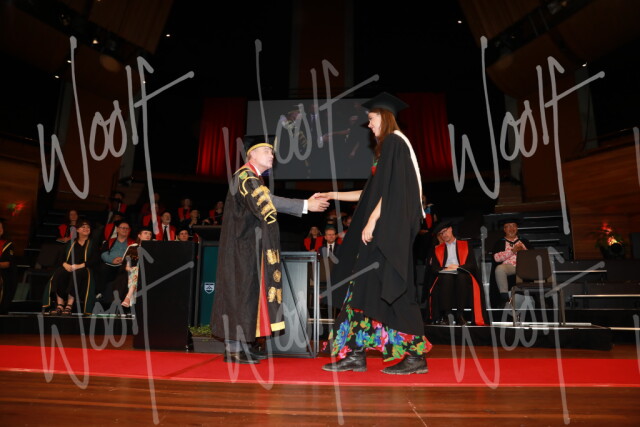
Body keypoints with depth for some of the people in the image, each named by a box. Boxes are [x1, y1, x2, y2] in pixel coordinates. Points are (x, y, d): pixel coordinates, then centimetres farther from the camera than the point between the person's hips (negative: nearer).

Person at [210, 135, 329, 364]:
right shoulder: (244, 176, -13)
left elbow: (269, 203, 8)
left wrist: (306, 203, -3)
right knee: (240, 290, -5)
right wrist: (306, 205, -26)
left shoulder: (255, 179, 18)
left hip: (252, 247, 10)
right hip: (242, 246, -10)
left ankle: (244, 344, 17)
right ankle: (233, 348, 3)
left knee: (251, 291, 10)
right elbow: (268, 201, -27)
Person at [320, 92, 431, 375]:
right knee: (367, 288, 7)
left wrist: (372, 222, -19)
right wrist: (333, 195, 25)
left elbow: (390, 190, -18)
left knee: (371, 288, -7)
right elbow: (373, 193, 21)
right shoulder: (390, 146, 21)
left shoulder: (394, 143, -7)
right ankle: (354, 354, 13)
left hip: (388, 230, -10)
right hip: (384, 230, 10)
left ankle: (415, 356, 4)